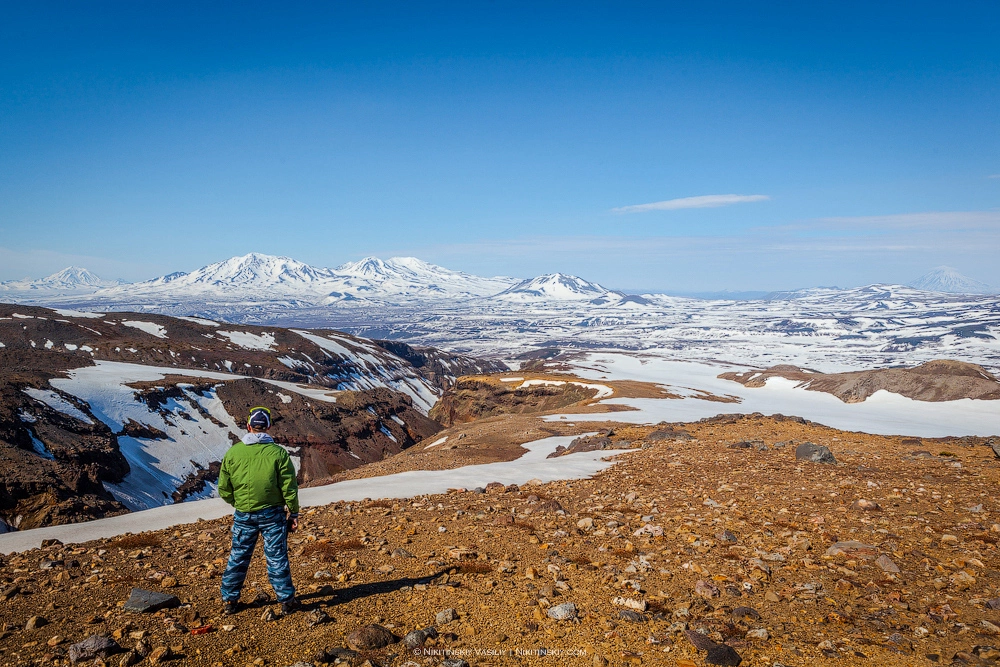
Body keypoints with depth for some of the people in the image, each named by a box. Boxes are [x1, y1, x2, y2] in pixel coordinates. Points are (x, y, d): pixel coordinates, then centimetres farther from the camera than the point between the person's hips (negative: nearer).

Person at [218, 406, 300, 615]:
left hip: (243, 515, 2)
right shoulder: (278, 452, -11)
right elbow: (289, 487, -8)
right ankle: (287, 600, 13)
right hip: (272, 514, -2)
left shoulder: (233, 452, -4)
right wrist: (294, 512, 3)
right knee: (277, 558, 6)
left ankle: (229, 601, 25)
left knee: (238, 557, 16)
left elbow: (224, 489, 3)